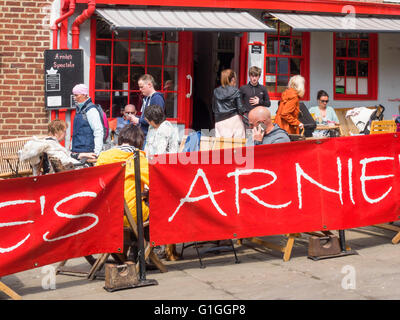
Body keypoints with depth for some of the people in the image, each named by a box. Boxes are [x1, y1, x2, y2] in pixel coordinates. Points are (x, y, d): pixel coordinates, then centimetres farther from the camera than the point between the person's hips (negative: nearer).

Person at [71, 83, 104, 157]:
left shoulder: (91, 110, -11)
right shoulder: (79, 109, 17)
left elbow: (98, 132, -16)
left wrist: (96, 152, -20)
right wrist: (72, 148, 19)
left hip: (86, 151, -8)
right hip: (77, 151, 8)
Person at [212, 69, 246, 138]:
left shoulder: (216, 91, 6)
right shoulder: (236, 91, -3)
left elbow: (213, 107, 11)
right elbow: (240, 108, -5)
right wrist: (245, 111, 14)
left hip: (219, 121, 3)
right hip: (233, 120, -3)